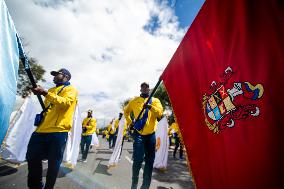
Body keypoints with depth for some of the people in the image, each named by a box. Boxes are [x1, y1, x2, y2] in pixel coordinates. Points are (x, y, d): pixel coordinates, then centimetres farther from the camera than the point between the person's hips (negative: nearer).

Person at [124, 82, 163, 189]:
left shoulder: (155, 100, 7)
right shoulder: (134, 101, 8)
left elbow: (160, 113, -10)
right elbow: (126, 111, 22)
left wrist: (151, 106, -27)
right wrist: (129, 123, 10)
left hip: (151, 134, 2)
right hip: (138, 133, -1)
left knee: (150, 160, 10)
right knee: (138, 159, -5)